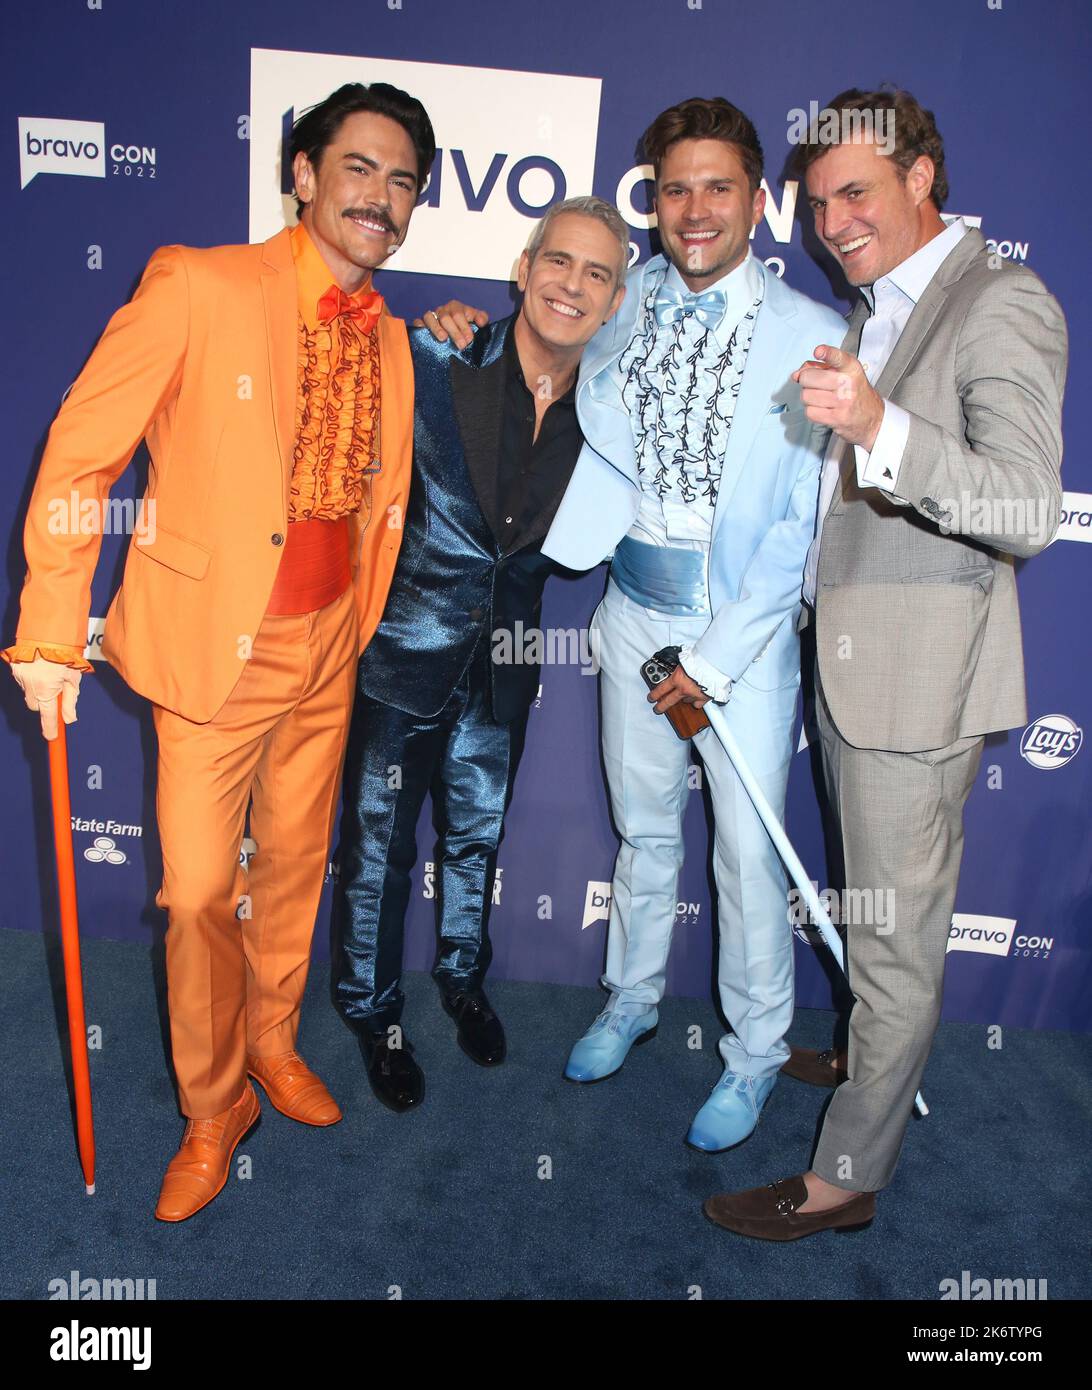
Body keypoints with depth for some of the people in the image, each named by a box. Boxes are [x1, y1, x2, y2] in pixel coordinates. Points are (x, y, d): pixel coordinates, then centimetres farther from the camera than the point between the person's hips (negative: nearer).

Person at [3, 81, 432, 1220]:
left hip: (328, 651, 5)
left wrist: (363, 625, 15)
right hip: (214, 644, -4)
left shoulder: (393, 342, 6)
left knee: (295, 866, 17)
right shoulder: (197, 286, -11)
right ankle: (211, 1109, 26)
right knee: (201, 893, 2)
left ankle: (272, 1041, 41)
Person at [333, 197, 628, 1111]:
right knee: (379, 846, 11)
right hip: (405, 647, -3)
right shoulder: (434, 361, -17)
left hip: (504, 658, 4)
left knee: (479, 834, 22)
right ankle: (374, 1009, 37)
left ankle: (463, 975, 49)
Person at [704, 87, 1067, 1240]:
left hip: (918, 671, -9)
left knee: (896, 931, 3)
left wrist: (879, 427, -39)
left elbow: (1029, 512, -27)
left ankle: (847, 1176, 18)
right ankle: (872, 1060, 44)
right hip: (845, 656, 9)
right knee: (868, 905, 23)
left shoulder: (1002, 306, -13)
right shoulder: (874, 310, 17)